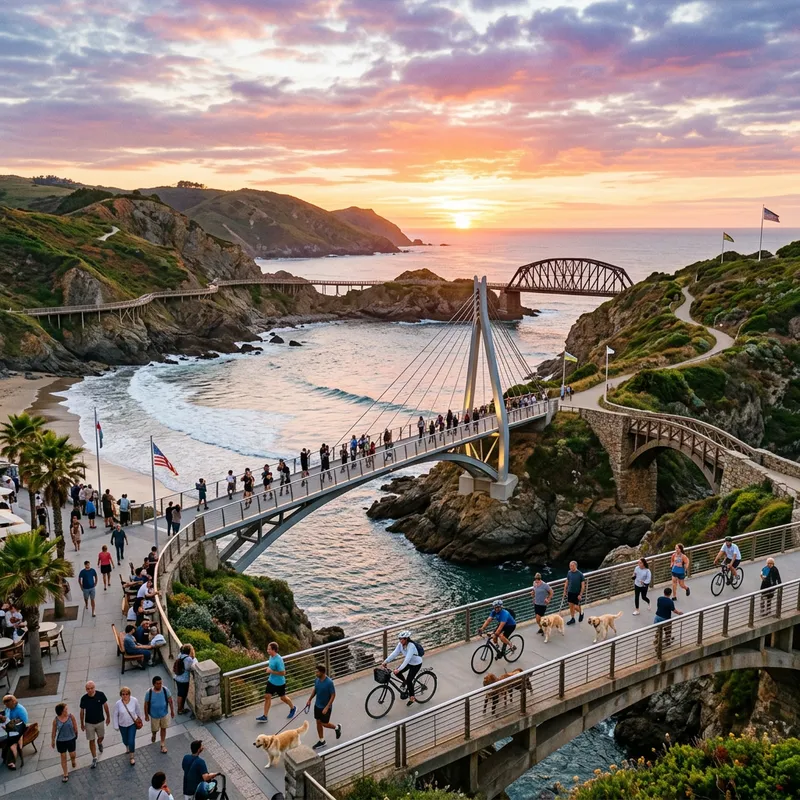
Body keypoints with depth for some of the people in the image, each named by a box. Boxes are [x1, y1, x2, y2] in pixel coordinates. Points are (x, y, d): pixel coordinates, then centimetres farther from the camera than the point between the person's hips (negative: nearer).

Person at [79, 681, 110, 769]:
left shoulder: (100, 695, -21)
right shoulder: (84, 699, -21)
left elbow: (105, 706, -5)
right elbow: (82, 711, -6)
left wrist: (108, 717, 4)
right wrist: (82, 724, 2)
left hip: (100, 721, 1)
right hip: (89, 723, -1)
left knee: (101, 736, 21)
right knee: (92, 741, 7)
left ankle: (99, 743, 57)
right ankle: (94, 759, 22)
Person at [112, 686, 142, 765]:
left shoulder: (134, 700, -22)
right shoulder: (118, 703, -23)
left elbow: (138, 710, -3)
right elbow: (115, 715, -9)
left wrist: (139, 718, 9)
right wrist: (116, 726, -4)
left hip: (132, 723, -1)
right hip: (122, 725, 1)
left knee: (131, 741, -4)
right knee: (125, 740, 21)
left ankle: (131, 757, 20)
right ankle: (127, 747, 58)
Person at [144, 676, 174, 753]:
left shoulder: (165, 690, -21)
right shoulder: (149, 692, -25)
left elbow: (170, 701, -7)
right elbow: (146, 704, -11)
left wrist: (172, 711, 0)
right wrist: (146, 715, -3)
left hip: (164, 714, 1)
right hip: (154, 715, -1)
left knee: (163, 729, 16)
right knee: (154, 729, 18)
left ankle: (163, 745, 34)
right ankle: (153, 735, 54)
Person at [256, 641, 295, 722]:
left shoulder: (278, 660, -30)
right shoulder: (271, 656, -4)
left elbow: (283, 673, -27)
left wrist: (271, 671, -27)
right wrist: (269, 669, 1)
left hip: (279, 683, -7)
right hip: (271, 681, 7)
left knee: (283, 697, 14)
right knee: (267, 696, 5)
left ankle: (293, 708, 40)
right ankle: (265, 716, 14)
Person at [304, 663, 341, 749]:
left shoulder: (329, 682, -28)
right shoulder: (317, 680, -9)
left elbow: (333, 695, -21)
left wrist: (327, 707, -23)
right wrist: (310, 700, 14)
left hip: (325, 707, -6)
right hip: (317, 705, 6)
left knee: (324, 723, 6)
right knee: (318, 722, 15)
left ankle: (337, 728, 35)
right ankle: (322, 741, 31)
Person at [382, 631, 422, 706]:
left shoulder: (411, 646, -36)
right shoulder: (400, 644, -14)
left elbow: (407, 659, -42)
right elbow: (394, 653, -17)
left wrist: (399, 669, -48)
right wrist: (385, 662, -26)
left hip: (416, 664, -7)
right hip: (408, 662, 7)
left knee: (409, 680, -12)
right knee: (396, 673, -5)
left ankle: (412, 698, 9)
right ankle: (405, 682, 24)